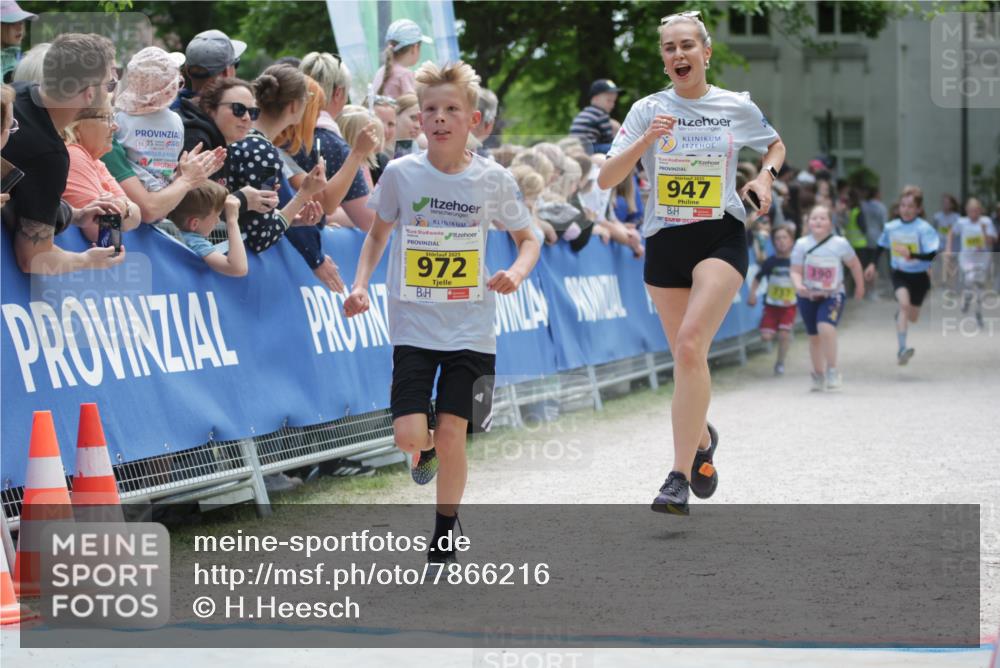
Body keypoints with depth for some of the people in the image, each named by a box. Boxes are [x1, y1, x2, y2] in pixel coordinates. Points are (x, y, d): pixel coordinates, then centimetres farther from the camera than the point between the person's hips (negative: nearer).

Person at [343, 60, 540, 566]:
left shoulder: (492, 179, -4)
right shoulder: (401, 174, -4)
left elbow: (527, 239, 9)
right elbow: (379, 233, 13)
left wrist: (517, 272, -12)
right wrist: (360, 284, -2)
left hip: (470, 327, 0)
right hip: (413, 325, 0)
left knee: (452, 434, -5)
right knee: (409, 435, -12)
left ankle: (445, 534, 16)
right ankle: (426, 449, 27)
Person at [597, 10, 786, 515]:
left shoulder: (738, 107, 2)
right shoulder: (648, 110, 2)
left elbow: (776, 145, 23)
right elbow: (606, 179, -6)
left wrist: (765, 176, 2)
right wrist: (646, 140, -21)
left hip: (721, 237, -2)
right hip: (664, 243, 3)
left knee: (690, 345, -21)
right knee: (685, 356, 10)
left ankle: (680, 477, -23)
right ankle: (703, 438, 42)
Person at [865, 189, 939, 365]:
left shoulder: (924, 229, -18)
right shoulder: (891, 227, -5)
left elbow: (931, 255, -27)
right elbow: (882, 245, 15)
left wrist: (911, 255, -40)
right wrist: (873, 264, 13)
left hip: (919, 276, -1)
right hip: (899, 274, 1)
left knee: (912, 317, 12)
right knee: (904, 303, -28)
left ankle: (900, 316, 54)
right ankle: (901, 349, -27)